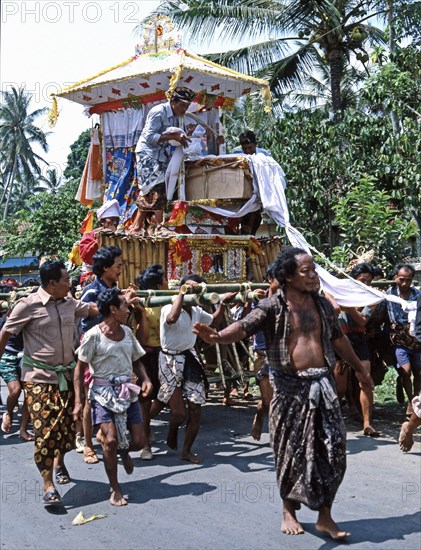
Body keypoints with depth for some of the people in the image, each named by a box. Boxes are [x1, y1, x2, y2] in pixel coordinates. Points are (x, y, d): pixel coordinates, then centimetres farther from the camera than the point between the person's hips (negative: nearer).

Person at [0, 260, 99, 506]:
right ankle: (48, 486, 0)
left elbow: (93, 309, 19)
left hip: (66, 374, 6)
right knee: (45, 429, -8)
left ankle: (59, 462, 39)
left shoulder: (69, 302, 4)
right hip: (39, 378, -5)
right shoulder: (28, 306, -13)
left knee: (67, 424, 12)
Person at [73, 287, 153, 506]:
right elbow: (80, 369, -7)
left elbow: (136, 361, 16)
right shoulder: (93, 335, -10)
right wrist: (78, 402, -12)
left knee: (139, 441, 0)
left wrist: (145, 379, -4)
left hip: (127, 391, 5)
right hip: (103, 392, -5)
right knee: (111, 440, -14)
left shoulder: (127, 332, 7)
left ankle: (123, 450, 37)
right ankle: (115, 489, 6)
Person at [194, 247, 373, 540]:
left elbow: (338, 338, 23)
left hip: (323, 384, 4)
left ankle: (325, 516, 17)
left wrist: (359, 368, 33)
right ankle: (289, 510, 25)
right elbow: (245, 326, -23)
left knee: (332, 450, 4)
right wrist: (218, 337, -44)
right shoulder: (273, 305, -7)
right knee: (292, 450, 6)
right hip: (290, 387, -4)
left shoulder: (322, 304, 10)